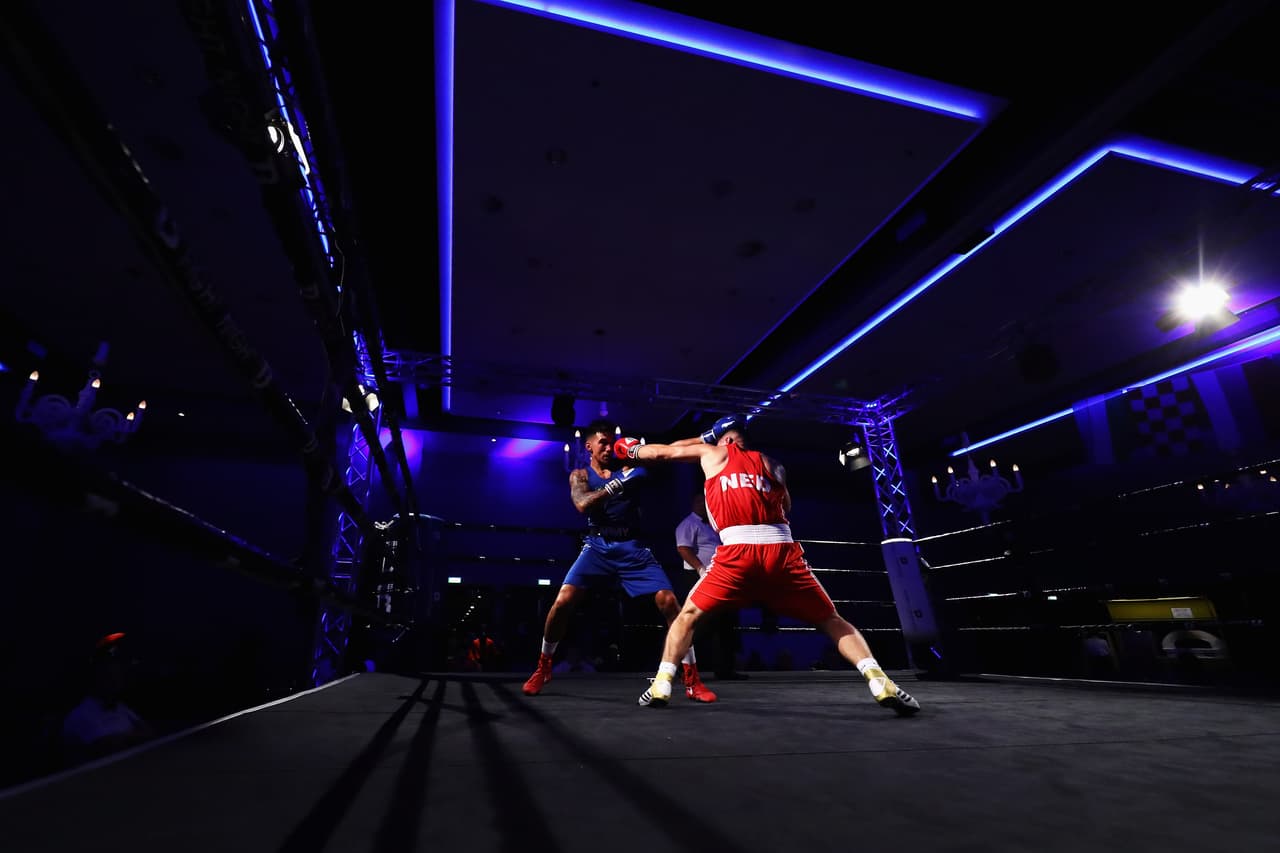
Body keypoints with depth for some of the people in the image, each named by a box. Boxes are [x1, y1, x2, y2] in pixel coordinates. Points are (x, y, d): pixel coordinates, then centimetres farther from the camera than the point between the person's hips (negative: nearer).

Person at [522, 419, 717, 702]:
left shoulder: (628, 469, 8)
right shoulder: (580, 475, 7)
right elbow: (583, 505, -14)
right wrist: (618, 483, -24)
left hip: (633, 548, 0)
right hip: (598, 546, 0)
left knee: (669, 602, -12)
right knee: (563, 601, -13)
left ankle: (692, 680, 1)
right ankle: (543, 668, 13)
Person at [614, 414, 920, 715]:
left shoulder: (713, 453, 19)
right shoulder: (772, 465, 24)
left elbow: (662, 452, 28)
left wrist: (630, 449, 49)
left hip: (737, 550, -2)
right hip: (782, 550, 2)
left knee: (688, 615, 16)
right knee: (831, 620, 15)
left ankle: (661, 686, 9)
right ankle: (880, 682, -1)